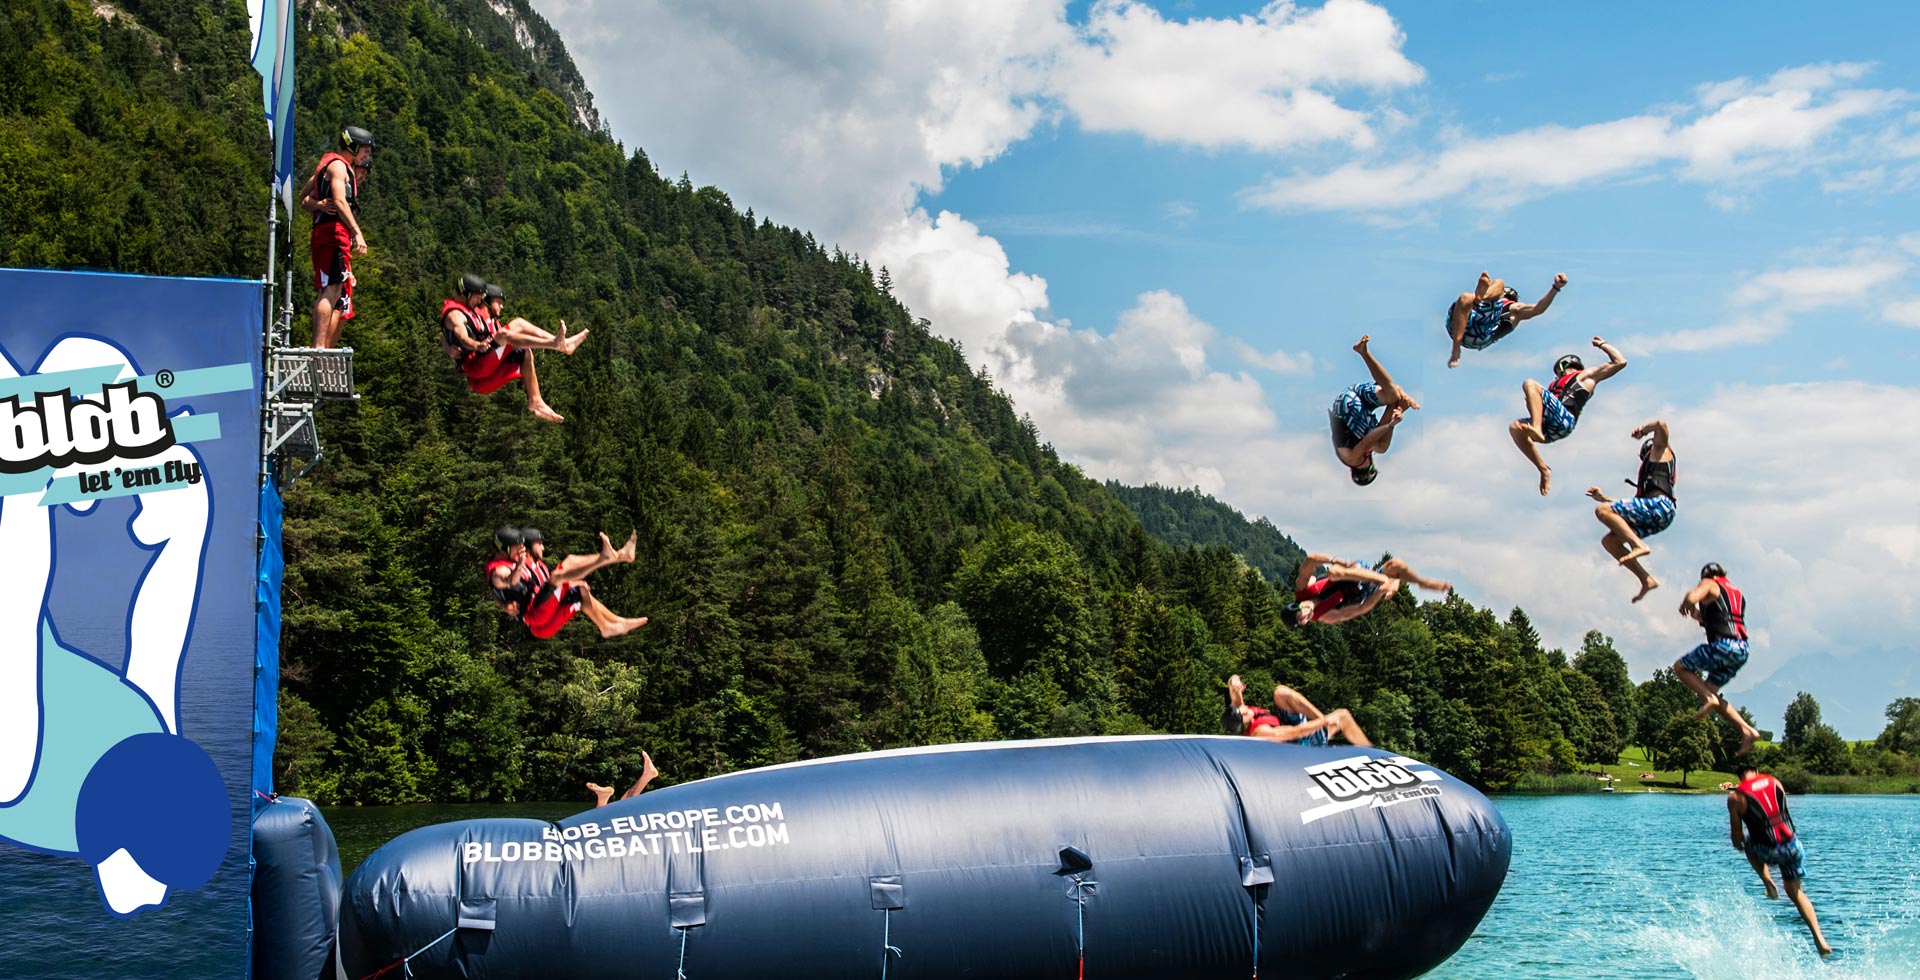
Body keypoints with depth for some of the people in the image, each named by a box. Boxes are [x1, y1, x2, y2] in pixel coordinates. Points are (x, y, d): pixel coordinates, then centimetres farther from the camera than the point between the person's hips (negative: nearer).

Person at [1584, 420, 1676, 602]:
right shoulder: (1648, 473, 39)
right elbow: (1629, 507, 37)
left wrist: (1643, 430, 15)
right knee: (1609, 540, 5)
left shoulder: (1660, 450, 18)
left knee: (1602, 511, -17)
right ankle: (1647, 580, -4)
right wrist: (1604, 498, 39)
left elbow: (1661, 425, -3)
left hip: (1659, 505, -9)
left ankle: (1639, 545, -30)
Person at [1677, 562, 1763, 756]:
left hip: (1724, 645, -8)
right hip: (1741, 650, 8)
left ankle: (1709, 698, -15)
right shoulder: (1737, 593, 29)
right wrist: (1700, 616, 37)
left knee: (1680, 667, 6)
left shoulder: (1710, 584, 5)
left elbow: (1691, 598, -16)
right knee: (1710, 691, 15)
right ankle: (1746, 730, 3)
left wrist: (1685, 606, 5)